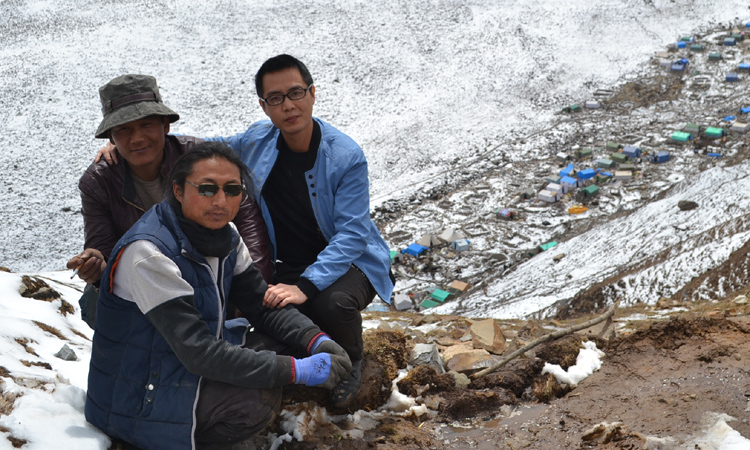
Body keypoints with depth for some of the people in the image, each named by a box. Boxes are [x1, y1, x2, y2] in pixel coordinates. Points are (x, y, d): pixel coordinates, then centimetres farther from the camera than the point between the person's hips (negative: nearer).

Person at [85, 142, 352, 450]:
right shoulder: (148, 251, -27)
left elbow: (264, 306, 4)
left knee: (288, 337, -3)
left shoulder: (225, 237, -1)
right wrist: (295, 370, -33)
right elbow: (198, 352, -31)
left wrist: (318, 342, -16)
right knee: (258, 399, -29)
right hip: (140, 398, -9)